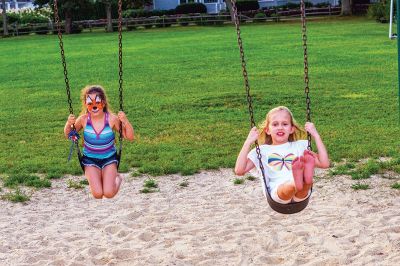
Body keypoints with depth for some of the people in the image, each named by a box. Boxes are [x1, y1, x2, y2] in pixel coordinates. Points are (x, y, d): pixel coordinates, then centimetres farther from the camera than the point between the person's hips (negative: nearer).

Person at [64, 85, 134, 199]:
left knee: (109, 193, -16)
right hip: (90, 159, 1)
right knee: (97, 194, -16)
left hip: (109, 158, 0)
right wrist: (69, 124, -18)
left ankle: (117, 178, 18)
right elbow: (68, 135, 3)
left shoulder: (112, 119, -16)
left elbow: (129, 137, -9)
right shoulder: (83, 119, -13)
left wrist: (126, 121, -26)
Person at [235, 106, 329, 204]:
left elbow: (324, 164, 14)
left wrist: (316, 135, 12)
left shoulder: (299, 146, 25)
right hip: (276, 192, -1)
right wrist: (248, 142, 5)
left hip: (300, 195, 1)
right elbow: (239, 170, 8)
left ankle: (305, 180, -62)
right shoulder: (262, 151, 21)